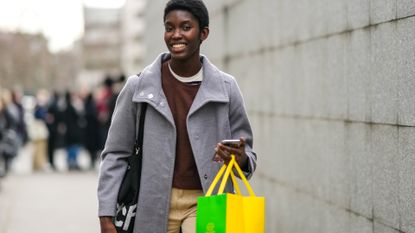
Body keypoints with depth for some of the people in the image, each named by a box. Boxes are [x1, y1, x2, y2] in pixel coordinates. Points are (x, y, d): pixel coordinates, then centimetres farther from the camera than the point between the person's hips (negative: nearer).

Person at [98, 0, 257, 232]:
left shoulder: (225, 88, 3)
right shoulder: (139, 87, 1)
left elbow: (247, 156, 9)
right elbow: (115, 156, 4)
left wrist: (241, 159, -16)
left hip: (204, 204, -1)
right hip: (154, 206, 1)